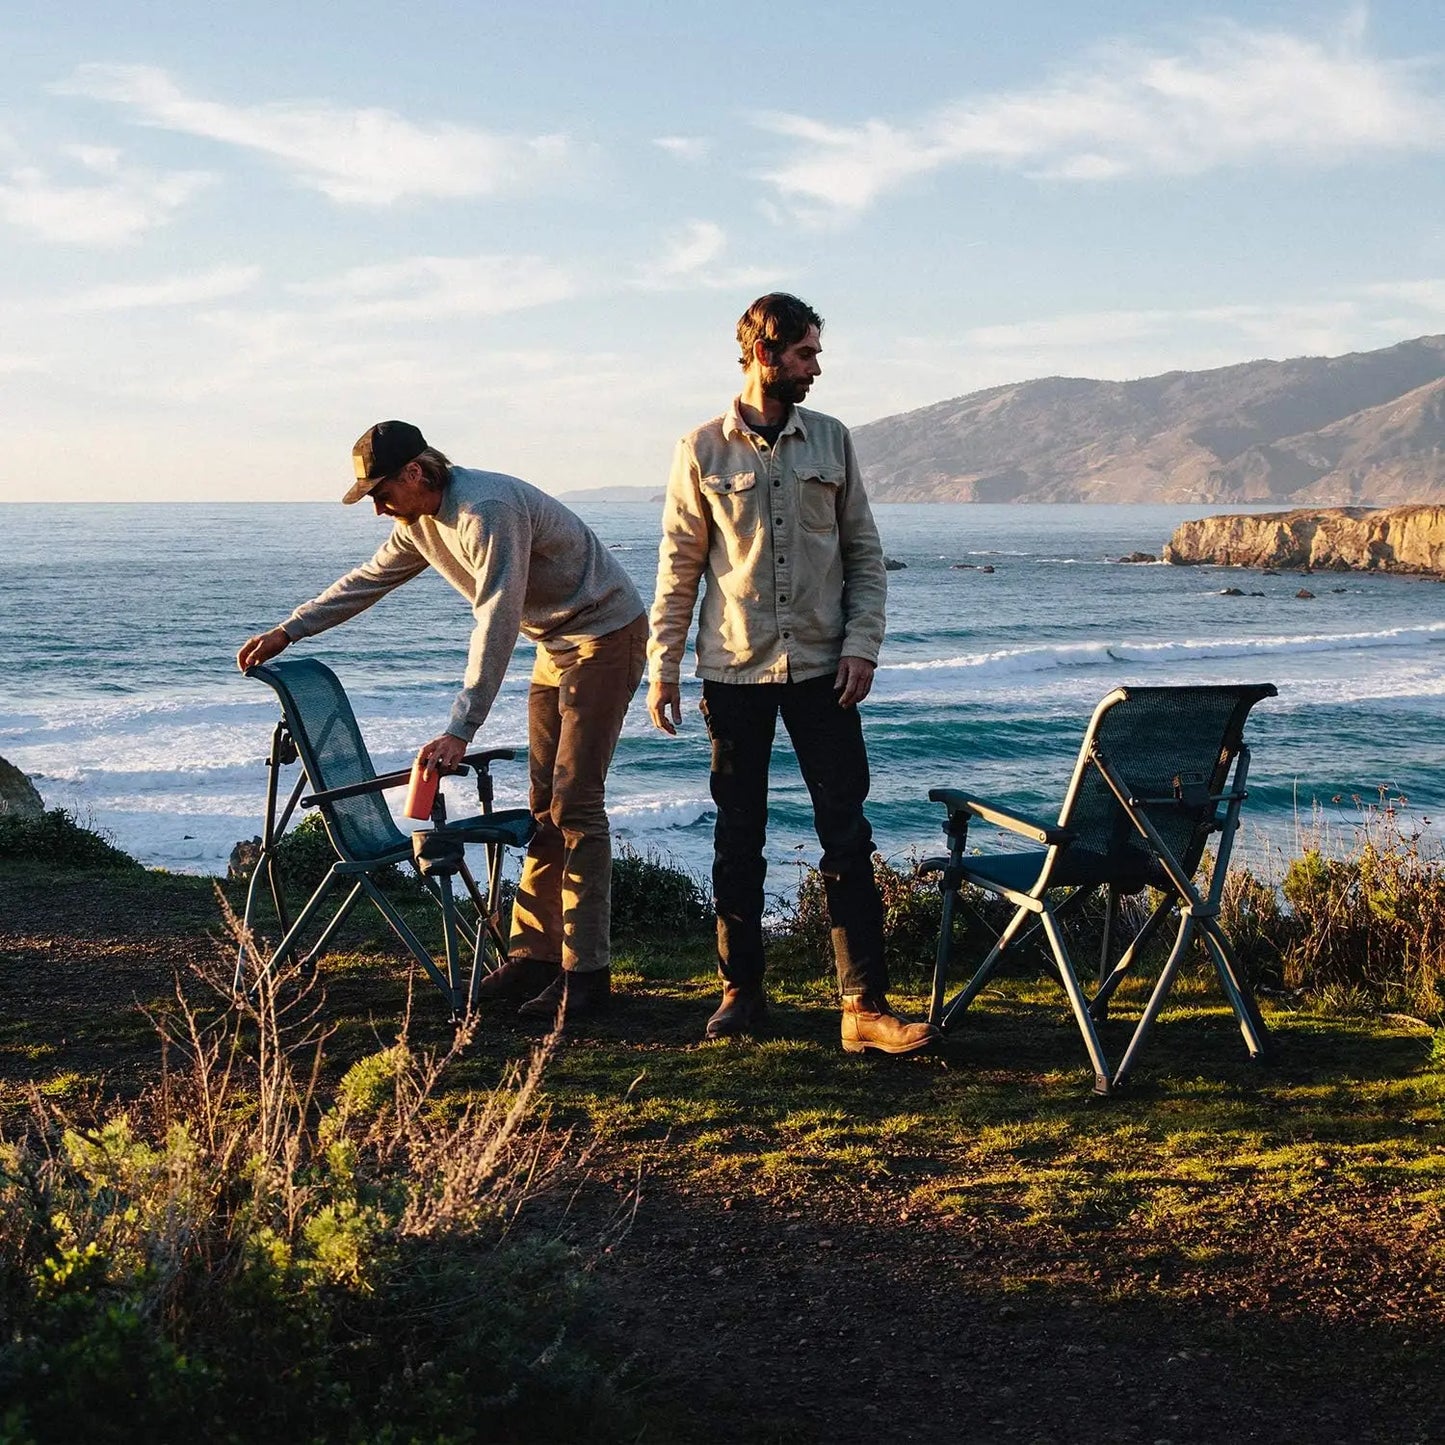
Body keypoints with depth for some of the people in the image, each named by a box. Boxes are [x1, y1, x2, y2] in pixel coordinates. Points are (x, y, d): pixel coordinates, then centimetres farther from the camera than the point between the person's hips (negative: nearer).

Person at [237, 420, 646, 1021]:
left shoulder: (488, 510, -28)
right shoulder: (419, 522, 3)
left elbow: (496, 624, -33)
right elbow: (367, 580, 19)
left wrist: (459, 731, -37)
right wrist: (285, 632, 17)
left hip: (604, 636, -9)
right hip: (557, 644, 9)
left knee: (574, 803, -13)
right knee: (544, 805, 8)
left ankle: (585, 971, -12)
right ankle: (533, 954, 12)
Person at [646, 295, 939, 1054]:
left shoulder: (831, 440, 5)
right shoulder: (702, 449, 0)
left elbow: (865, 553, 8)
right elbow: (679, 564, 2)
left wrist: (862, 643, -3)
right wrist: (662, 664, -1)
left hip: (821, 669, 1)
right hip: (733, 670, -1)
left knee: (847, 835, -3)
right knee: (737, 837, 7)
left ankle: (865, 1005, -2)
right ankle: (741, 990, 20)